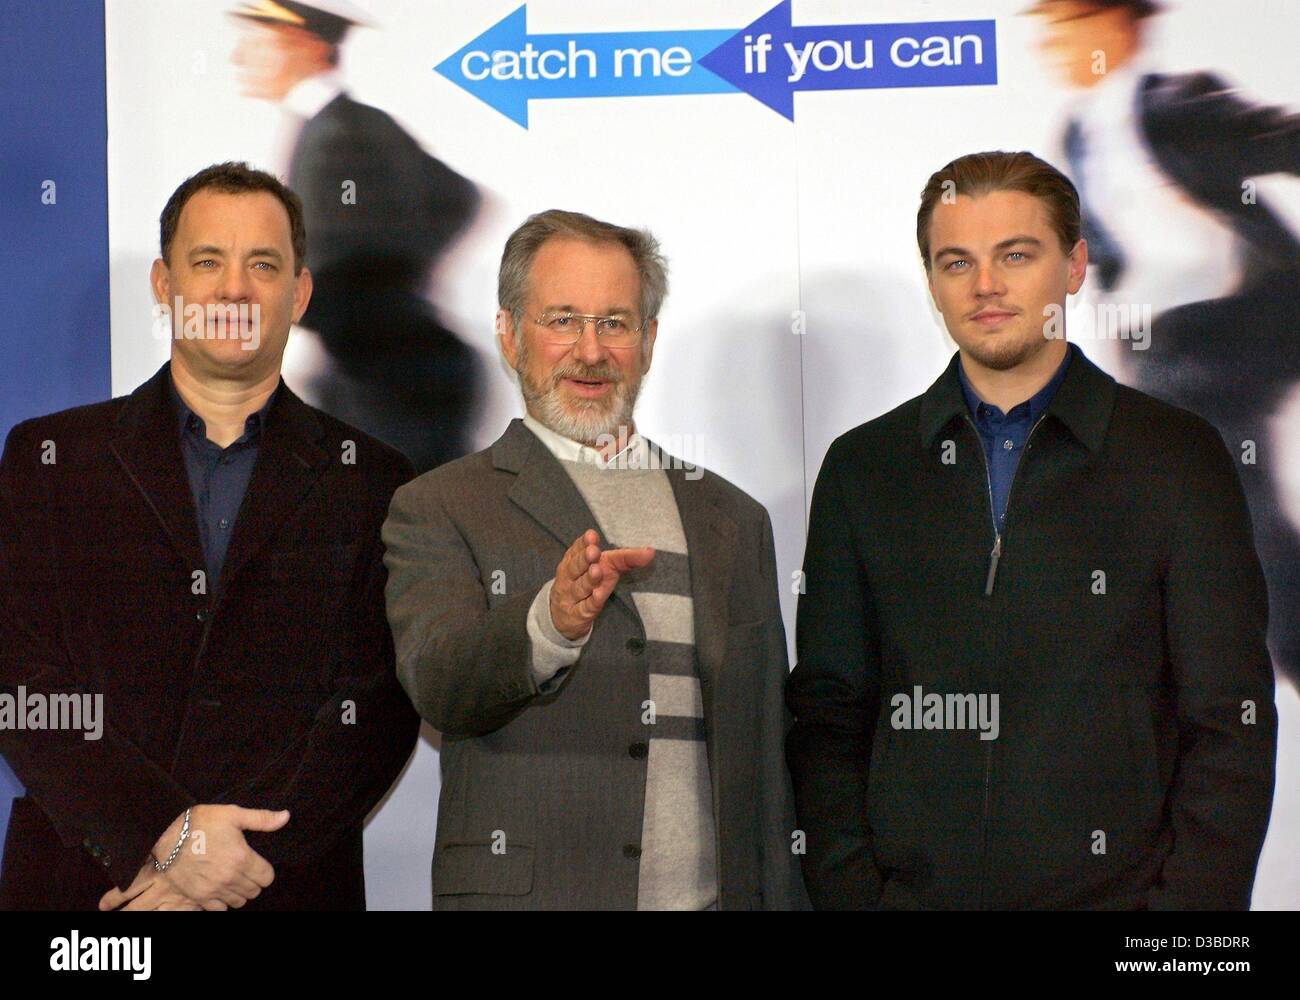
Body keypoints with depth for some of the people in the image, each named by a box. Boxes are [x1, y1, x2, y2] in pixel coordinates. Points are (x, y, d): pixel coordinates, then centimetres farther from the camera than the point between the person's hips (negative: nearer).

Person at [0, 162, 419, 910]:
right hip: (78, 882, 0)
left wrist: (240, 855, -15)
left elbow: (380, 710, -4)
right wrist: (161, 836, -16)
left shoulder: (372, 483, 4)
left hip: (287, 885, 0)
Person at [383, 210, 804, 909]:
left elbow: (764, 762, 14)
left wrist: (775, 898, 9)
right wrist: (551, 619, -33)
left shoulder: (732, 520, 13)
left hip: (712, 895, 3)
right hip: (524, 891, -3)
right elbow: (435, 681, -16)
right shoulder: (439, 509, 2)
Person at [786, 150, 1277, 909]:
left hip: (1113, 889, -1)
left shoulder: (1178, 458, 1)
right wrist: (850, 890, -4)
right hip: (912, 890, 2)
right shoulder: (864, 469, 7)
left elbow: (1230, 726, -1)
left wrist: (1190, 903, -9)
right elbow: (828, 716, 7)